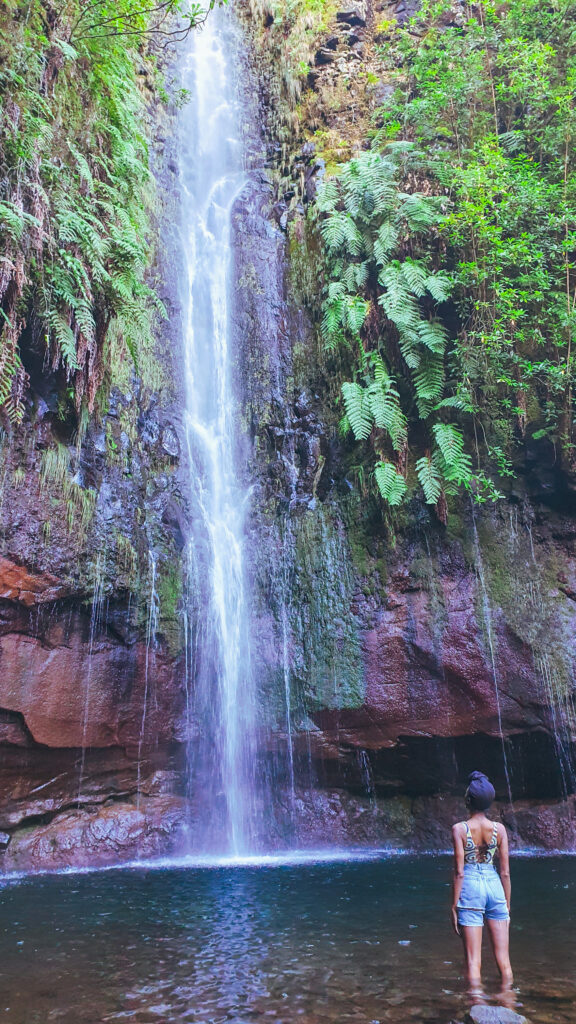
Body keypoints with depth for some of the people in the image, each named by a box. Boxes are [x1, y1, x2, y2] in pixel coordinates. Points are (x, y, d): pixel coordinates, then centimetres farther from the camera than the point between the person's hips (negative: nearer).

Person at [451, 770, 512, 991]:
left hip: (470, 890, -3)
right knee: (503, 958, 13)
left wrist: (454, 907, -1)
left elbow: (459, 873, -9)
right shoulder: (499, 829, 0)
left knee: (473, 960, 5)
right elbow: (505, 872, 3)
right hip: (495, 887, 3)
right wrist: (507, 905, 14)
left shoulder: (459, 829, -8)